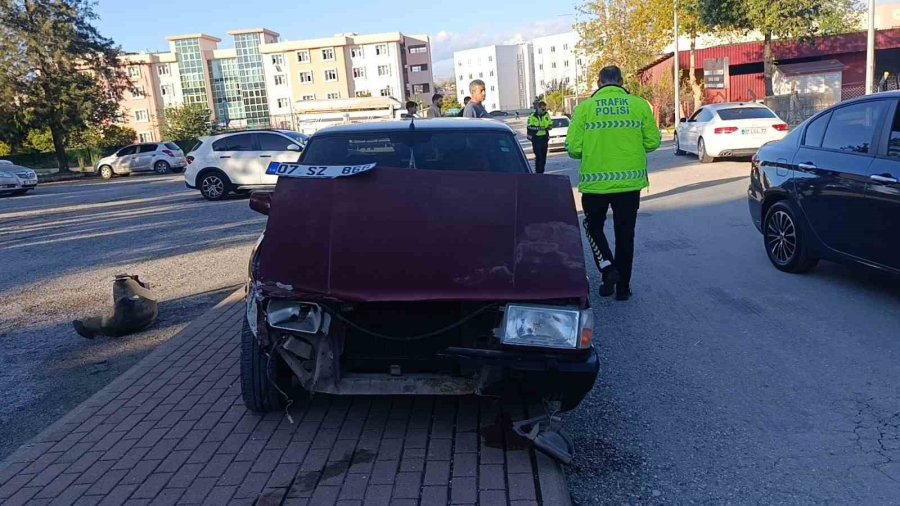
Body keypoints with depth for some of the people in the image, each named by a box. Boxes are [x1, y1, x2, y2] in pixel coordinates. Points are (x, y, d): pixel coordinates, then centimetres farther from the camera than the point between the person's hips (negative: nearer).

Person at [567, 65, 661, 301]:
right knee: (625, 234, 12)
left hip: (595, 182, -1)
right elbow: (652, 142, 2)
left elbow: (573, 148, -6)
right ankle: (623, 287, 19)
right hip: (630, 181, 1)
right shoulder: (639, 105, 0)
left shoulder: (585, 107, -3)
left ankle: (608, 268, 1)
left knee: (594, 226, 20)